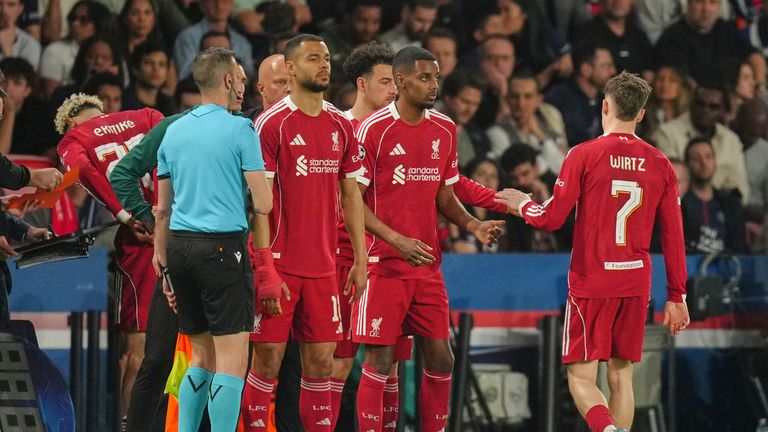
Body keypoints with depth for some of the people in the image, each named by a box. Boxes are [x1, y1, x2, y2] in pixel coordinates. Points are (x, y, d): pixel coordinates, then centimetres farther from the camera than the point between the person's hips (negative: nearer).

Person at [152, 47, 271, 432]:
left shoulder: (173, 132, 12)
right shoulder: (240, 129, -6)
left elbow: (162, 209, 16)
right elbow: (263, 204, -9)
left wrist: (162, 261, 22)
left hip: (179, 245, 7)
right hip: (223, 247, -7)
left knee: (202, 358, 15)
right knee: (232, 359, -6)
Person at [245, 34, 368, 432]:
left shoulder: (341, 126, 11)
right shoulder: (272, 124, -7)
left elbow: (350, 195, 16)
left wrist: (360, 260, 10)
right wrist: (265, 269, -16)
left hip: (323, 267, 5)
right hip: (280, 264, -5)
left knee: (320, 360, 6)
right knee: (268, 358, -3)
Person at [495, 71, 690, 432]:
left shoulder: (584, 155, -7)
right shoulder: (660, 164, 4)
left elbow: (552, 219, -7)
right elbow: (673, 236, 6)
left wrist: (523, 204, 14)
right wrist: (676, 297, 12)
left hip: (591, 283, -4)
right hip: (637, 284, 4)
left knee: (581, 377, -2)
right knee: (621, 376, 11)